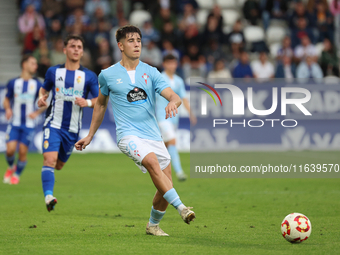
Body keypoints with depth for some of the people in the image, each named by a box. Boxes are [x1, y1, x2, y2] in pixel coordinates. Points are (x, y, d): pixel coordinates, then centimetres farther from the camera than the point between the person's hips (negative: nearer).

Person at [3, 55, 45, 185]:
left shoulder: (37, 84, 2)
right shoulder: (13, 83, 2)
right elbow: (6, 100, 13)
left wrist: (37, 113, -8)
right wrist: (7, 109, -8)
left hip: (28, 124, 0)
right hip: (14, 123, 0)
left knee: (23, 151, -4)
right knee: (10, 149, -13)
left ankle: (17, 174, 19)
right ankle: (10, 167, 18)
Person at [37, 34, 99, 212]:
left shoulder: (89, 76, 2)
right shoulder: (53, 71, 4)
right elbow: (44, 89, 20)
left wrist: (88, 102, -20)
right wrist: (41, 98, -3)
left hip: (73, 129, 2)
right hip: (53, 124, -2)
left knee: (59, 164, 14)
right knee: (50, 159, -22)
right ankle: (48, 196, -28)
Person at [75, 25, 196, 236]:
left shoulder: (151, 72, 8)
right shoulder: (107, 75, 6)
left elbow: (174, 96, -2)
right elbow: (101, 104, 22)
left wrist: (173, 102, -27)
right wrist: (90, 136, 25)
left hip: (153, 135, 3)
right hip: (128, 134, -3)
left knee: (166, 186, 1)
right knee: (152, 162, -33)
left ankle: (153, 225, 26)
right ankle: (181, 208, -39)